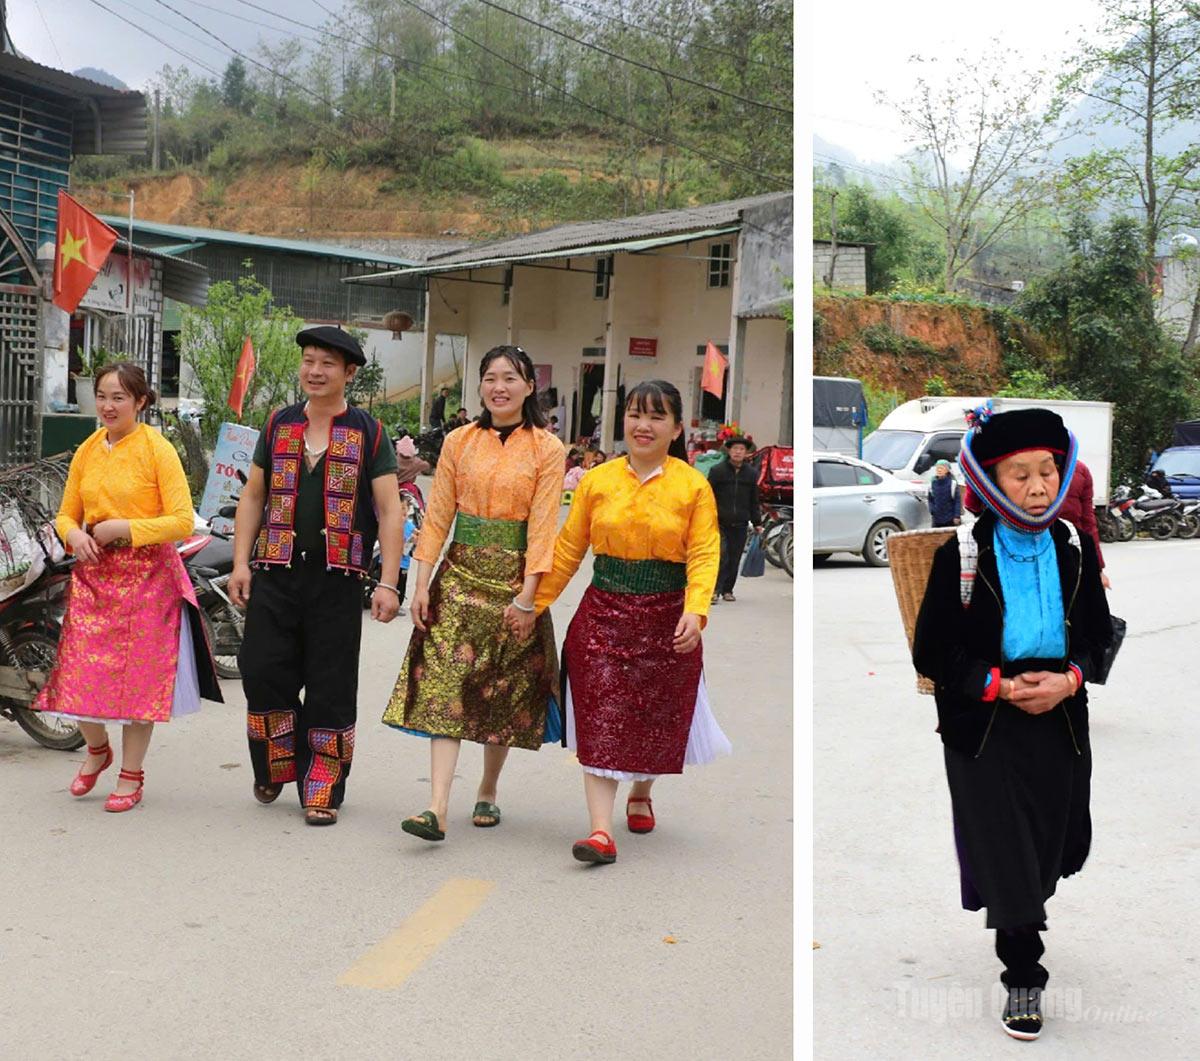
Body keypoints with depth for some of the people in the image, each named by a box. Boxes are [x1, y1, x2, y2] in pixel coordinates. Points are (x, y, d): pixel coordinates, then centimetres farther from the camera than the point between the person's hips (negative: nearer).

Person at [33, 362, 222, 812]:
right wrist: (75, 535, -6)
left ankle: (132, 774, 18)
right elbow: (66, 515, 16)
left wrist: (125, 528, -19)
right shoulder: (87, 450, 9)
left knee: (139, 676, 2)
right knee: (80, 675, 1)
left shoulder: (157, 449, -8)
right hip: (92, 574, 5)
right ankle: (97, 748, 30)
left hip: (146, 575, -4)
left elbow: (183, 521, -12)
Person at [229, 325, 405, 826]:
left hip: (337, 577, -2)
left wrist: (388, 583, -10)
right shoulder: (279, 424, 11)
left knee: (330, 688, 2)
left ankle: (321, 790, 12)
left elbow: (390, 511, -2)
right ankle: (277, 767, 23)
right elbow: (253, 497, 14)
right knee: (262, 672, -1)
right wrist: (240, 563, 4)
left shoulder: (368, 432, 2)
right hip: (275, 573, 3)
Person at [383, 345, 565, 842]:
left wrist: (527, 597, -13)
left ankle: (488, 791, 27)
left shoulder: (547, 450, -2)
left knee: (505, 691, 8)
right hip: (461, 575, 1)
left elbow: (543, 526, -7)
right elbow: (438, 515, 5)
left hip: (514, 581, -1)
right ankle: (438, 807, -14)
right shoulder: (459, 442, 6)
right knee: (444, 685, -9)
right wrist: (421, 583, -2)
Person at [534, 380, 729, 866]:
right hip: (603, 615, 1)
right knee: (599, 723, -7)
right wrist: (534, 604, 4)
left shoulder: (693, 486, -3)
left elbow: (704, 554, -10)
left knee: (656, 721, 12)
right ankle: (601, 830, -8)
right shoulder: (597, 480, 3)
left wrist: (695, 612, -25)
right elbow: (569, 549, 6)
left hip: (665, 620, 0)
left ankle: (640, 796, 41)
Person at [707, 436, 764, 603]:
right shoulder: (717, 470, -1)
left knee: (734, 559, 6)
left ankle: (727, 590, 17)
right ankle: (715, 591, -9)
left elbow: (754, 501, 16)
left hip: (740, 525, 3)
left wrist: (757, 523, 14)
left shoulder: (751, 473, 9)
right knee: (721, 556, -14)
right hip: (720, 523, -3)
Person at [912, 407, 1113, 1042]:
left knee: (1049, 850, 14)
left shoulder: (1076, 549, 1)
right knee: (1007, 858, -3)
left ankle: (1017, 924, 43)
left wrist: (1068, 680, -11)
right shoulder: (961, 556, -9)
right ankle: (1023, 978, 10)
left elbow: (1098, 634, 8)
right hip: (983, 728, -3)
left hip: (1060, 722, 3)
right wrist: (999, 686, -18)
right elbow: (932, 654, -7)